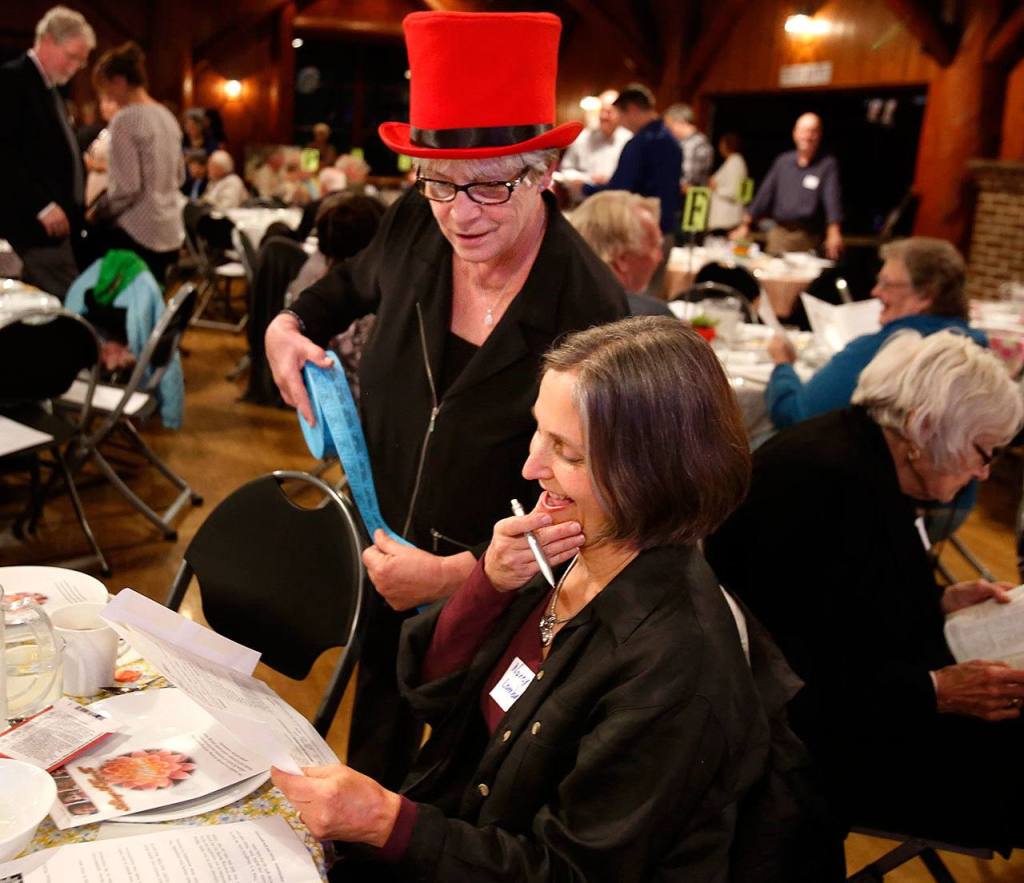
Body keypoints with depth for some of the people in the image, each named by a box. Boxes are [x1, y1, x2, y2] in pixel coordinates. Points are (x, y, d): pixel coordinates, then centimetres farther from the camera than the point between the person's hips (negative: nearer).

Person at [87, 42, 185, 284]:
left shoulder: (125, 119, -13)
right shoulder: (166, 116, 10)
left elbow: (126, 188, -16)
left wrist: (96, 213, -3)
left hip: (136, 232, -8)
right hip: (170, 232, 8)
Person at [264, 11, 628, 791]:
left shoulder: (589, 314, -27)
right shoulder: (414, 229, -11)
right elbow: (357, 285, 15)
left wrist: (452, 575, -25)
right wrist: (291, 324, -1)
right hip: (386, 565, 5)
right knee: (372, 757, 27)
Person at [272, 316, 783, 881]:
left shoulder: (674, 662, -28)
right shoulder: (562, 556, -9)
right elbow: (431, 692, -1)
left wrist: (385, 821, -27)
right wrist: (489, 582, -18)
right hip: (455, 826, 6)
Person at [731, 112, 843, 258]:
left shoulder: (827, 164, -2)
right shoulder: (783, 161, 12)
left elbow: (832, 197, -15)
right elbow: (765, 194, 11)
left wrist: (834, 232, -31)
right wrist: (745, 225, 5)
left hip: (809, 239, -3)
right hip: (779, 235, 3)